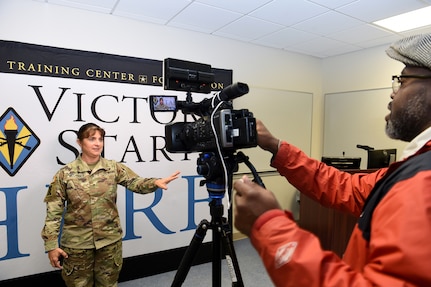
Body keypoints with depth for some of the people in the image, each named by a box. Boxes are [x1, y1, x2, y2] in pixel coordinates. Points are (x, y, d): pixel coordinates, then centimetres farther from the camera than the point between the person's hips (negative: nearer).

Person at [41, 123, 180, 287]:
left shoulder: (114, 168, -2)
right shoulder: (65, 174, -7)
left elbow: (135, 183, -11)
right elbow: (53, 212, -5)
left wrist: (155, 182, -33)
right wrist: (51, 245, -8)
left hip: (110, 240, 2)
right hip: (77, 243, -1)